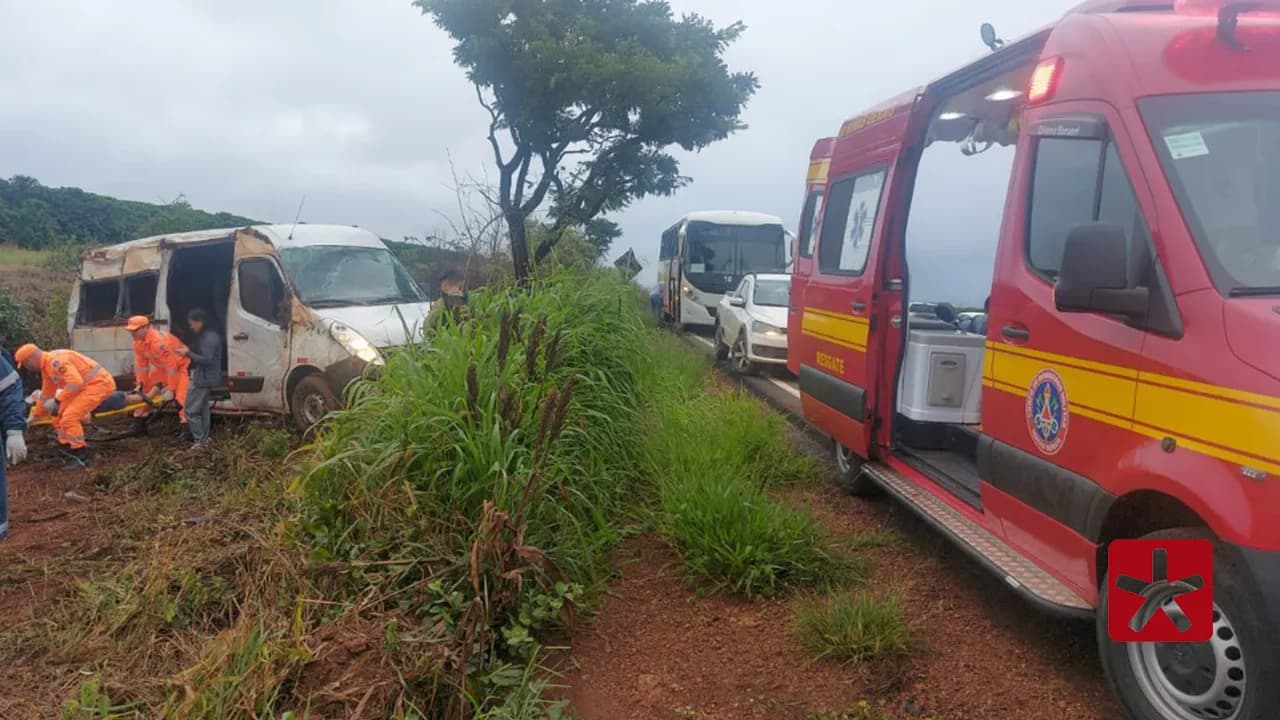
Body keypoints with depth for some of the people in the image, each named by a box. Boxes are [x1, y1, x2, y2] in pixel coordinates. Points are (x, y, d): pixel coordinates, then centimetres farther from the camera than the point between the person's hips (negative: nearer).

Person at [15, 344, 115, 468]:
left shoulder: (55, 360, -20)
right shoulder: (46, 367, 13)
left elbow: (76, 382, -31)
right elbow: (46, 395, 27)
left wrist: (56, 401, -24)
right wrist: (35, 416, 34)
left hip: (99, 383, -11)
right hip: (87, 385, 11)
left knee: (69, 417, -16)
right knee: (59, 416, 14)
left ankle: (81, 457, -7)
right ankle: (68, 450, 24)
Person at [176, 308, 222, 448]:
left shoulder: (209, 338, -21)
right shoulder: (206, 336, 12)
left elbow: (206, 359, -26)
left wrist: (188, 353, -19)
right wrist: (189, 353, 9)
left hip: (203, 379, -11)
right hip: (203, 378, 11)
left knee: (191, 410, -7)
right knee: (203, 408, 17)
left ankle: (199, 441, -4)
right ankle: (204, 439, 25)